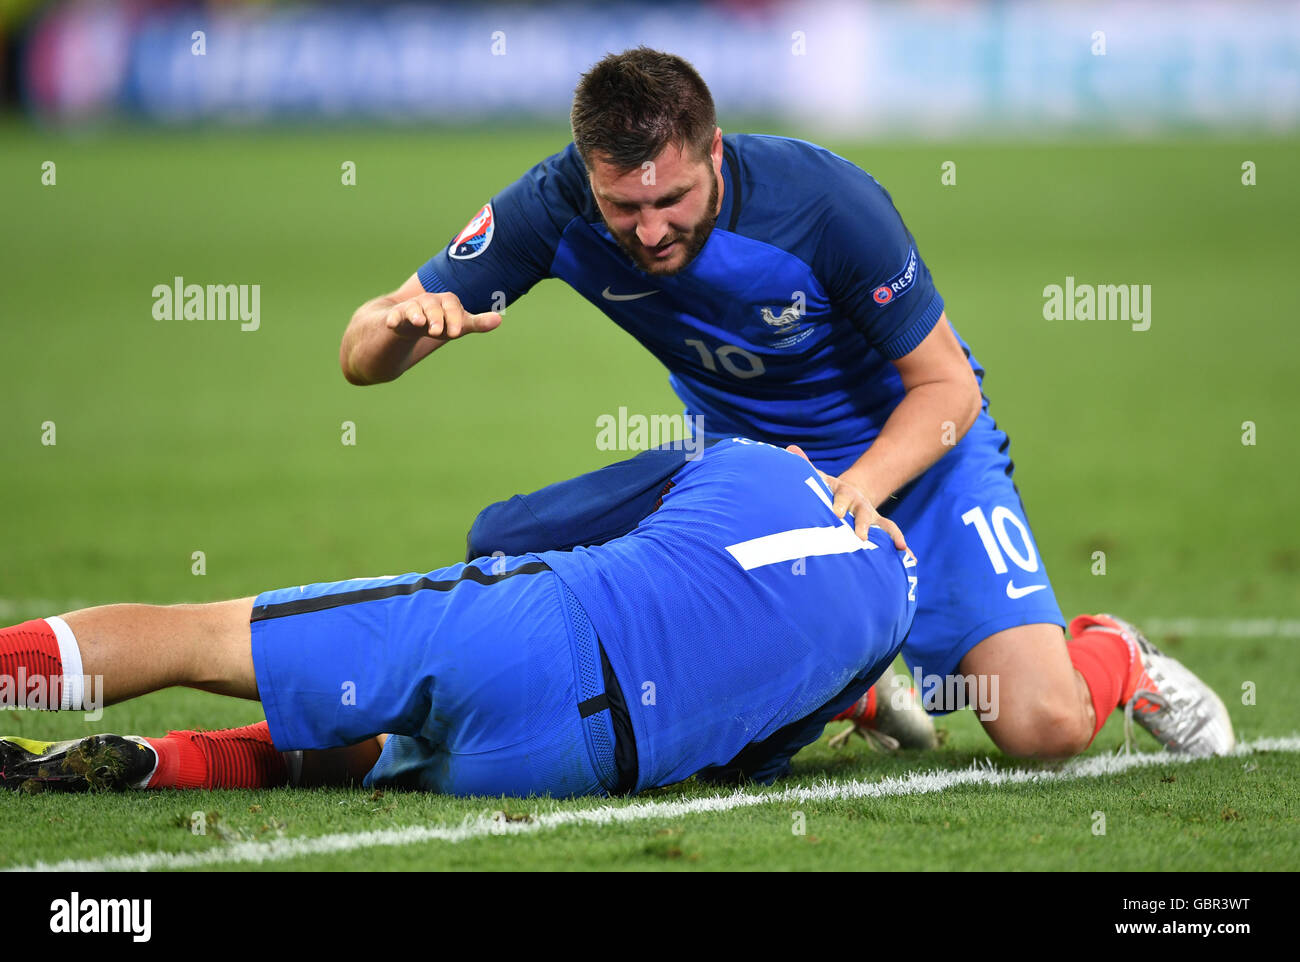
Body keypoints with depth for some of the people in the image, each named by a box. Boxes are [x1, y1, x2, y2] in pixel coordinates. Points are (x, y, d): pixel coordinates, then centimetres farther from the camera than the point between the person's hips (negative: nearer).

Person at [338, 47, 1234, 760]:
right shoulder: (557, 207, -23)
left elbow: (947, 386, -19)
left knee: (1044, 725, -19)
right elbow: (363, 358, -18)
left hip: (911, 443, -4)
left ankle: (1116, 658, 19)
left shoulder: (828, 200, -31)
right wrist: (404, 323, -42)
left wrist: (856, 490, -37)